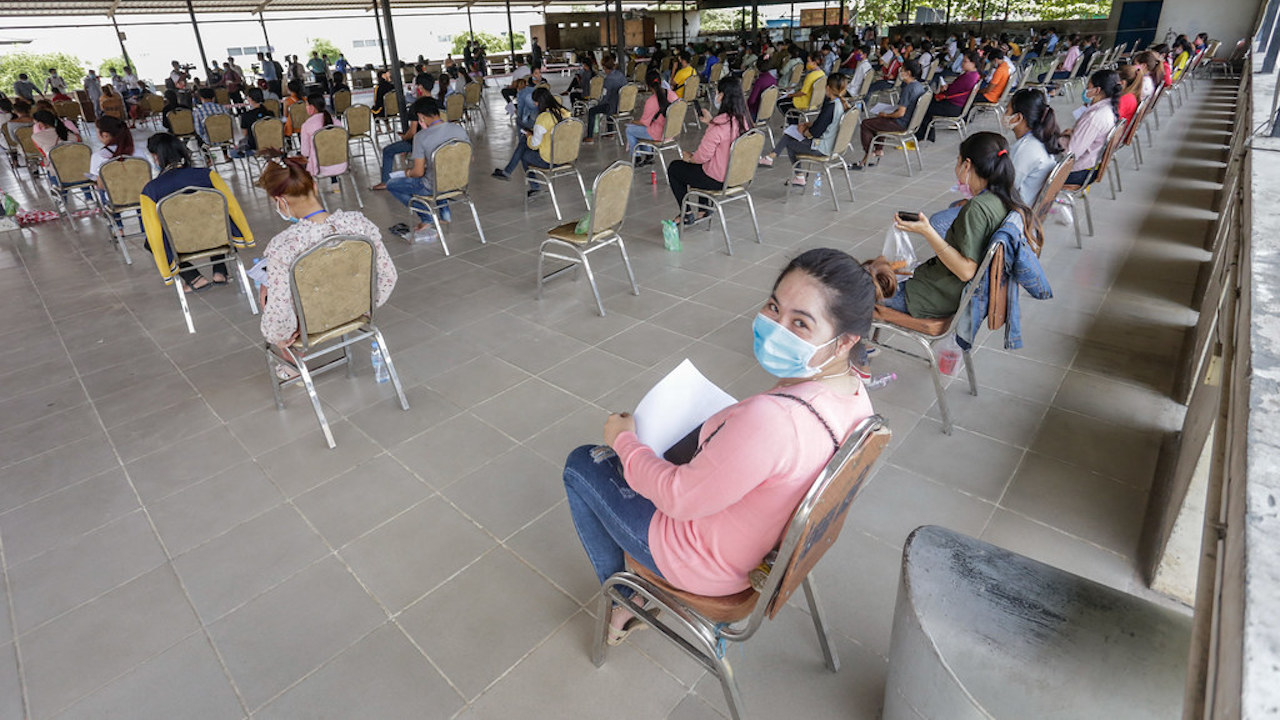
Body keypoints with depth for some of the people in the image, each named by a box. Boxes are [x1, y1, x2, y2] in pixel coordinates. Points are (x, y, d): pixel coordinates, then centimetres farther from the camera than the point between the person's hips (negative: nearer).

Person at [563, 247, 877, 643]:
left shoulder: (768, 419, -42)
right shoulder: (853, 389, -14)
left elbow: (680, 498, -27)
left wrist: (623, 440, -12)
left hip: (711, 566, -8)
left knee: (581, 464, 10)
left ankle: (624, 600, 29)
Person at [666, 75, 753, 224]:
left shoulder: (719, 124, -27)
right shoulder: (744, 119, -3)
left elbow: (702, 156, -22)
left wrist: (689, 157, -1)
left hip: (717, 180, -8)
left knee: (673, 168, 13)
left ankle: (687, 215, 21)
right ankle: (704, 210, 37)